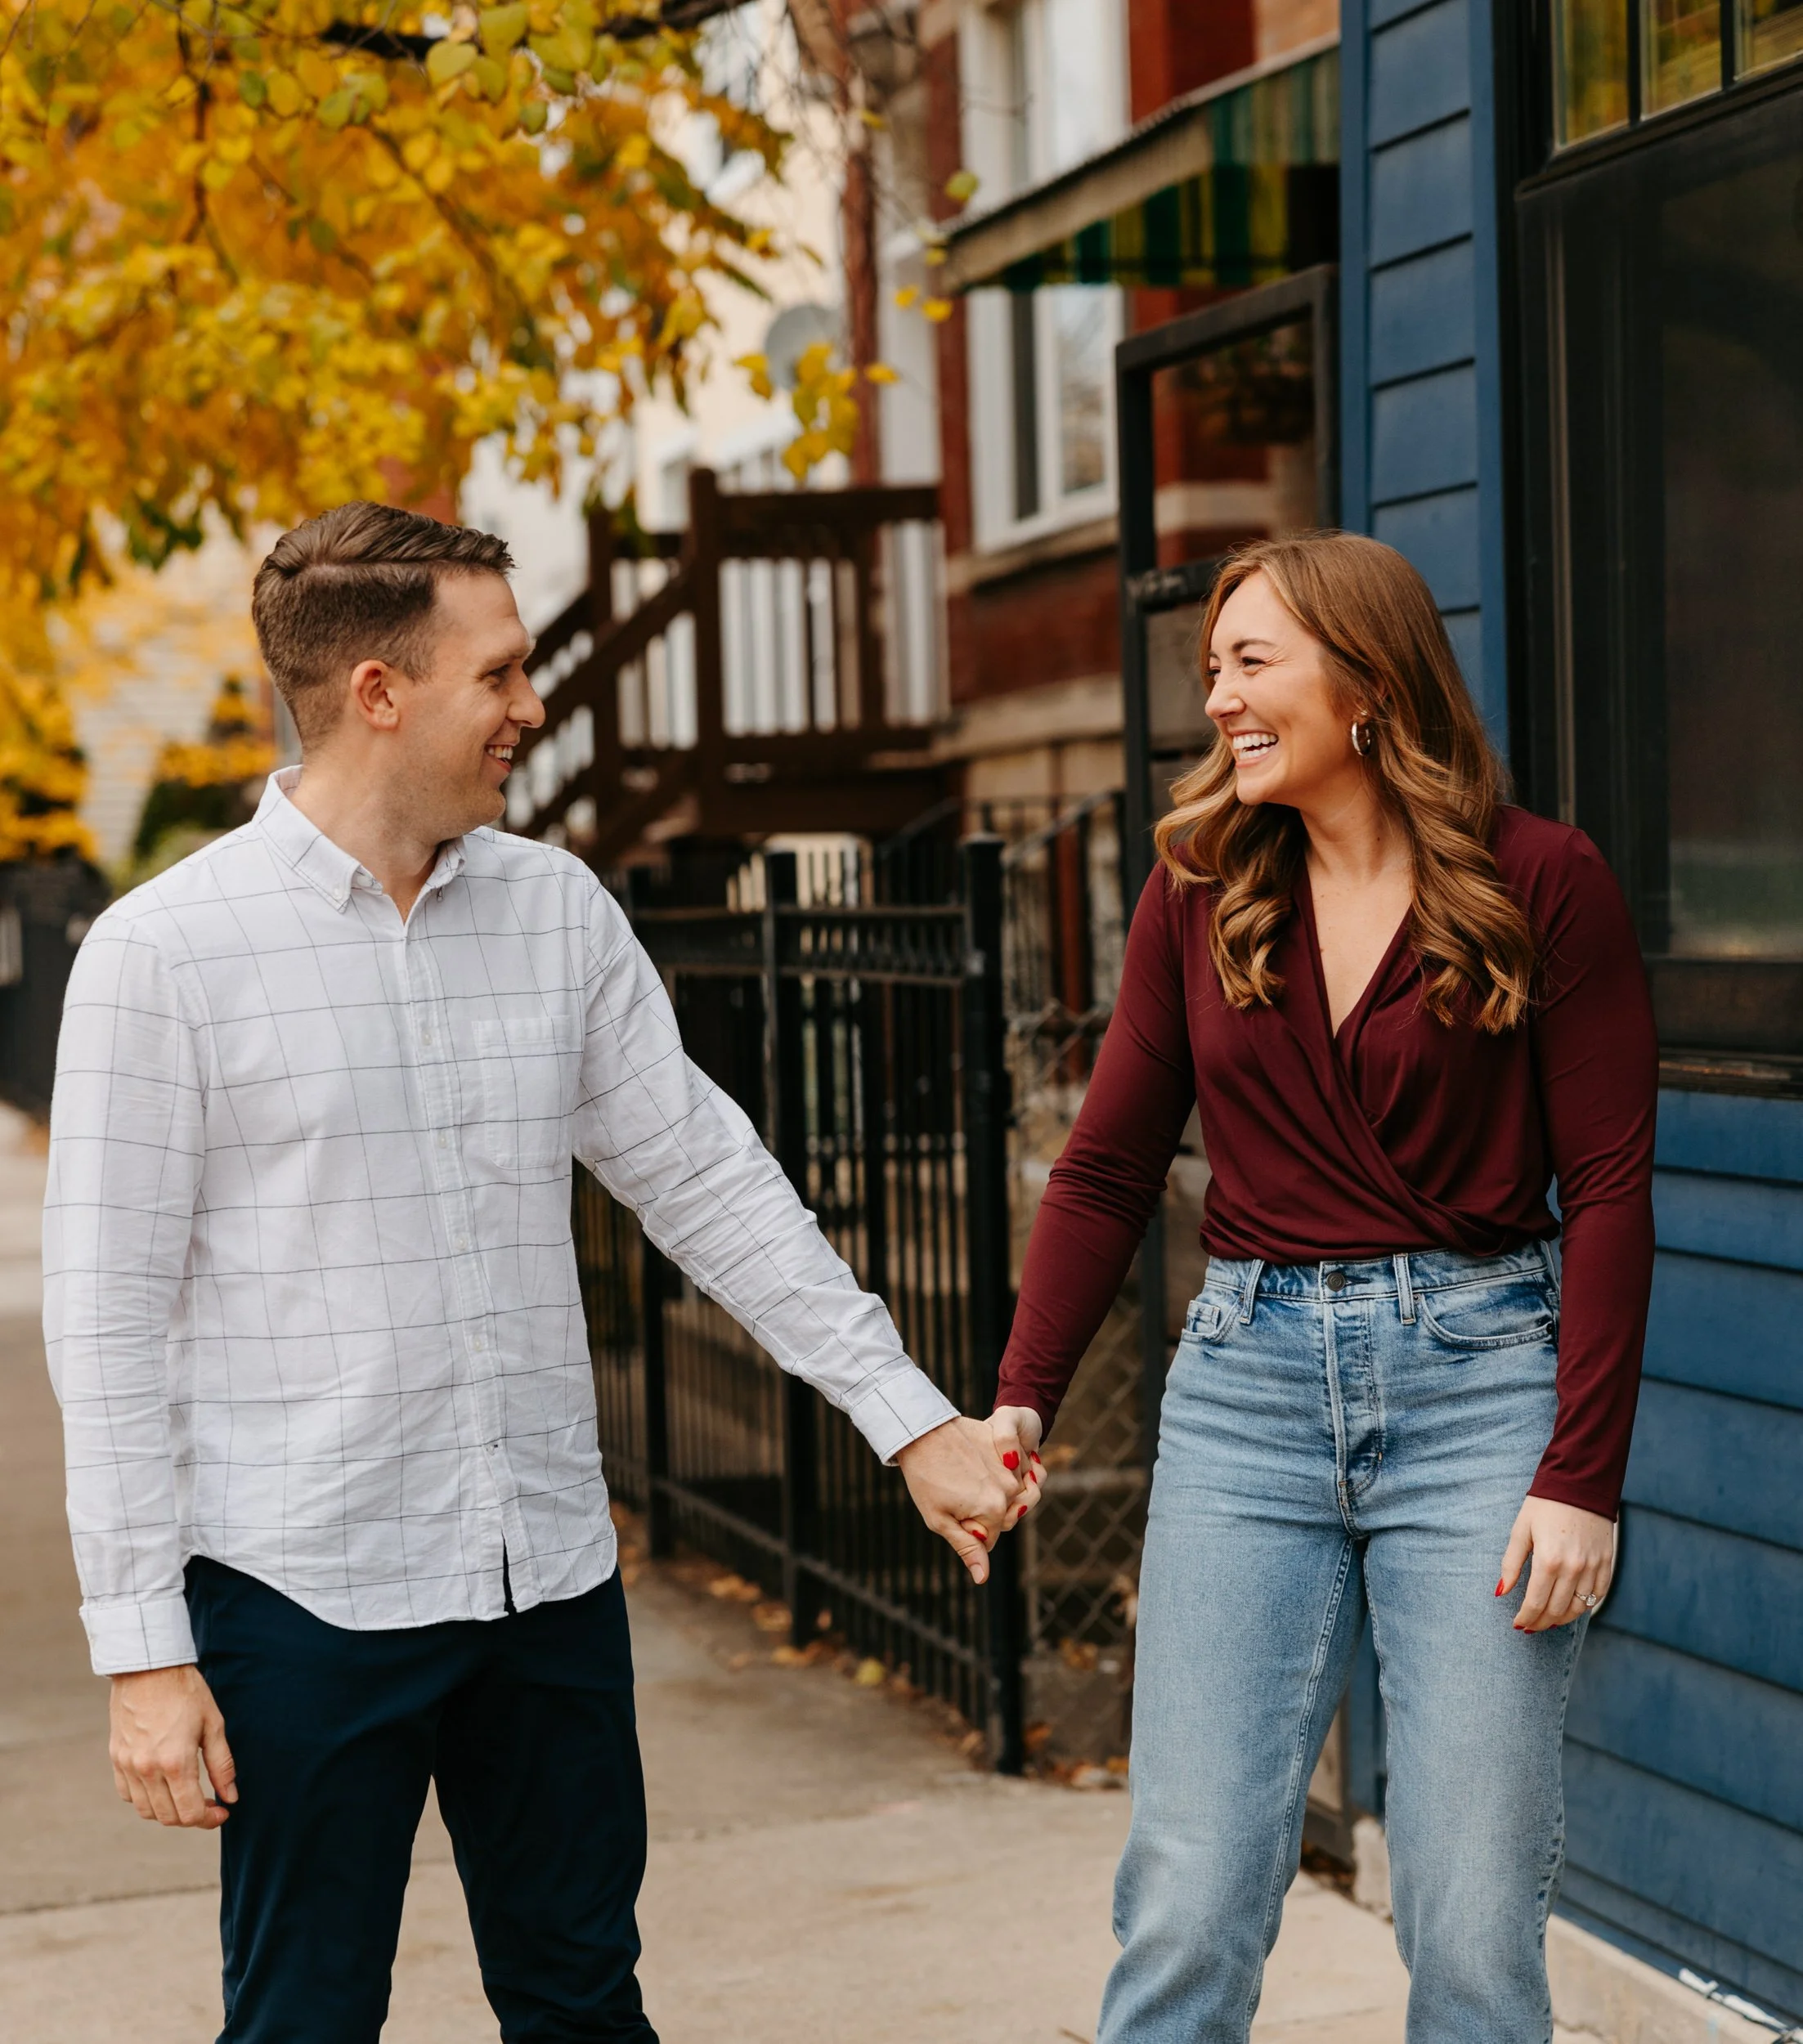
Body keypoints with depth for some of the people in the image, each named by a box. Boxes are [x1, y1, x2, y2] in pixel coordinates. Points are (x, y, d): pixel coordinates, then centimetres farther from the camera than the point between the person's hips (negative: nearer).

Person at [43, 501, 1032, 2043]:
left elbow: (704, 1180, 11)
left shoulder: (559, 911, 6)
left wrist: (911, 1419, 7)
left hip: (552, 1573, 5)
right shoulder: (166, 950, -9)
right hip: (305, 1592, -4)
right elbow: (111, 1317, -7)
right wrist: (143, 1649, -10)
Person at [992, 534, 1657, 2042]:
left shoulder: (1543, 883, -3)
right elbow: (1108, 1167, 10)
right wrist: (1020, 1401, -1)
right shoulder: (1202, 888, 8)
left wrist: (1581, 1475, -10)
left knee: (1474, 1908, 0)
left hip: (1478, 1379, -3)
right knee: (1189, 1899, 0)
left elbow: (1610, 1191, -4)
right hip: (1248, 1389, 3)